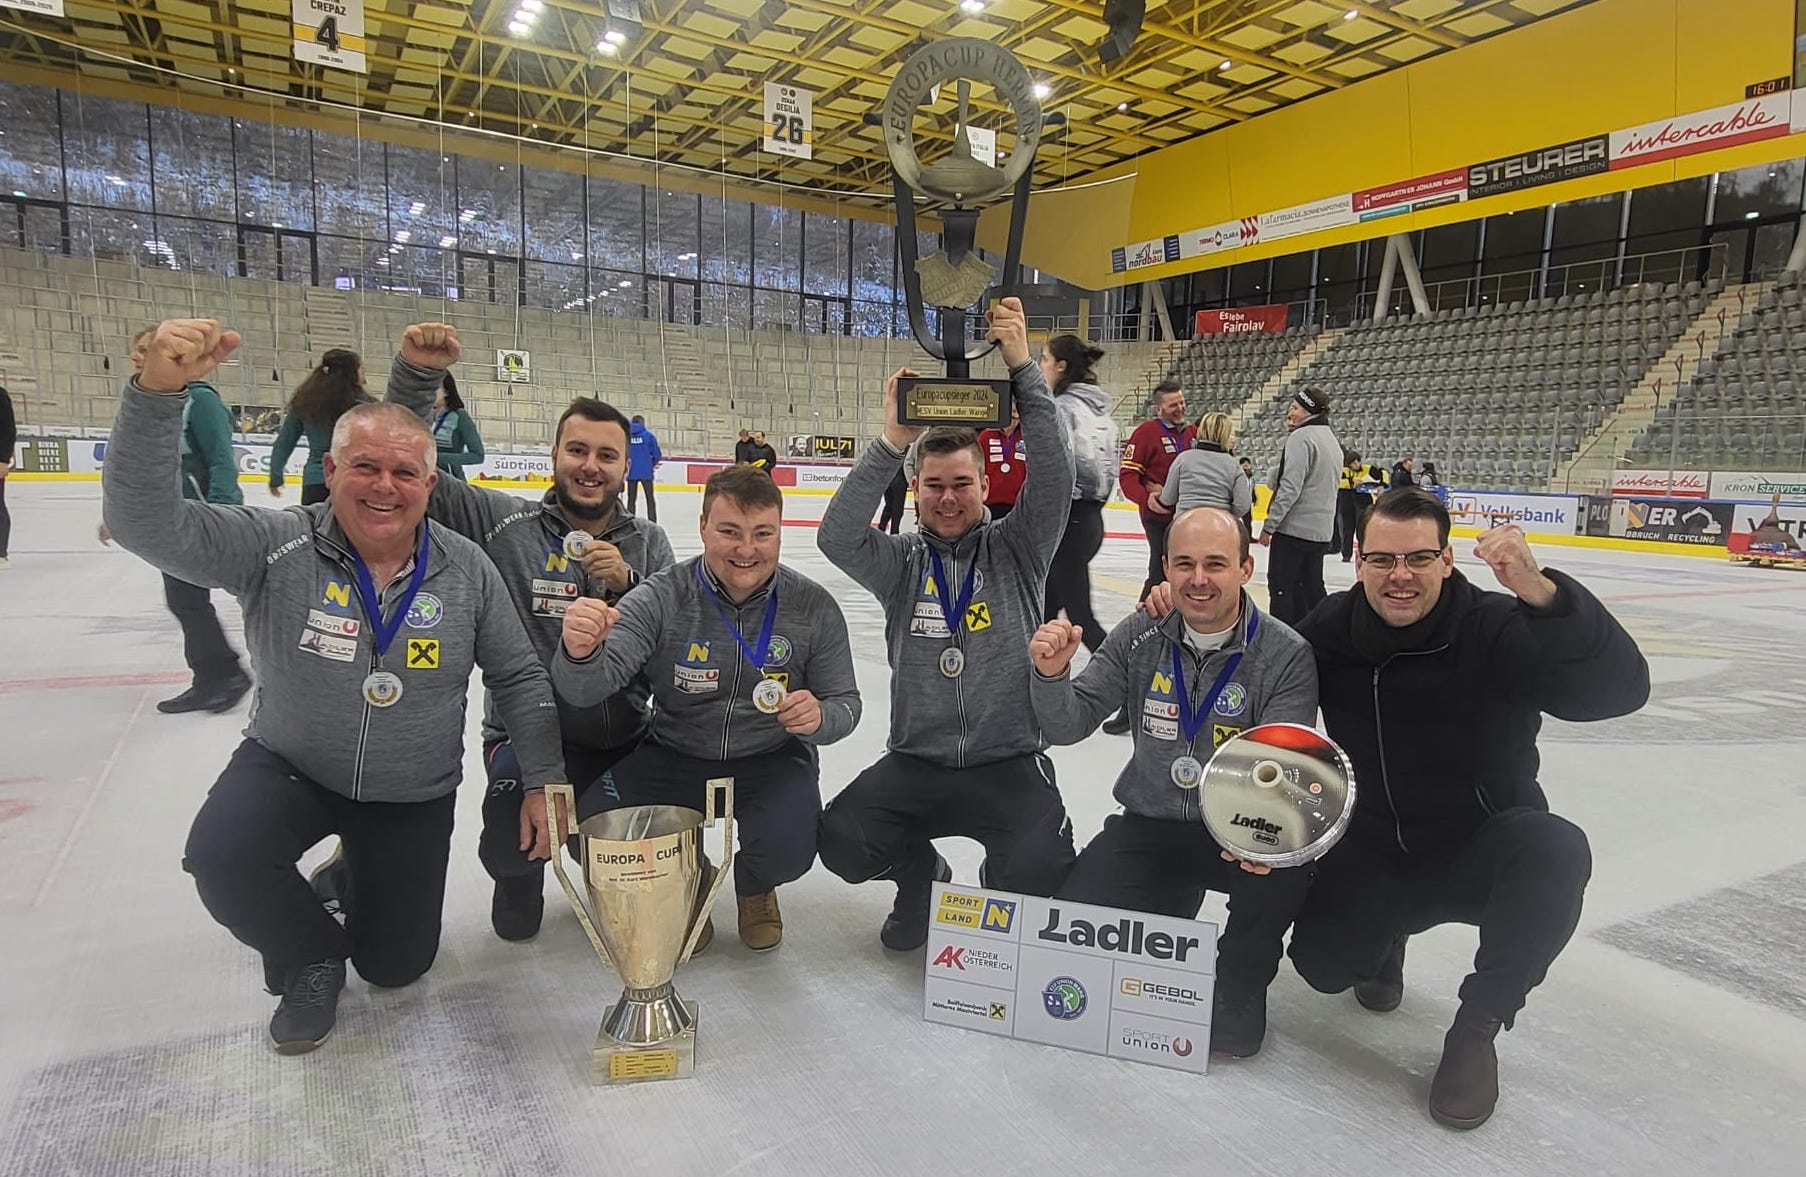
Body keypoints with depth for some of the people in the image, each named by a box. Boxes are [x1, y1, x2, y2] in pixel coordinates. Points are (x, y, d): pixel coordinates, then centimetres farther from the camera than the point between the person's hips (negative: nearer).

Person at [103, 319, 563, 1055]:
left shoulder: (467, 571, -14)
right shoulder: (276, 548, -18)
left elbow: (518, 675, -6)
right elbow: (145, 521, -31)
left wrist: (542, 779, -8)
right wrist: (158, 391, -44)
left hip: (413, 796, 1)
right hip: (290, 768, -1)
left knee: (397, 965, 8)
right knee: (222, 855, -31)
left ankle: (365, 883, 46)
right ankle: (310, 956, 3)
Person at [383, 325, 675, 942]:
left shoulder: (648, 543, 6)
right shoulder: (505, 525, -2)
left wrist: (625, 584, -18)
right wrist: (416, 375, -19)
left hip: (625, 738, 3)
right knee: (514, 839, -28)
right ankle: (519, 874, 12)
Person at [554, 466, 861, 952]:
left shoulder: (813, 606, -11)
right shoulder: (663, 598, -15)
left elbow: (846, 703, -3)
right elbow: (589, 689, -25)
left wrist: (820, 718, -29)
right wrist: (580, 656, -50)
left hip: (772, 762, 0)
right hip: (672, 759, 1)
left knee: (788, 851, -27)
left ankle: (755, 889, 17)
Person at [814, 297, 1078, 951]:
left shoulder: (1017, 551, 2)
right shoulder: (901, 564, 4)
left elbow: (1054, 474, -13)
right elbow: (837, 537, -14)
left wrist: (1022, 369, -21)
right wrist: (892, 441, -22)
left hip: (1011, 763, -1)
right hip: (916, 762, 2)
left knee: (1039, 871, -25)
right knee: (841, 841, -18)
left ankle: (998, 897, 16)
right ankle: (921, 875, 17)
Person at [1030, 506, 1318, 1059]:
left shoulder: (1286, 655, -14)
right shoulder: (1139, 637, -5)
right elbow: (1067, 726, -5)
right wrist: (1052, 674, -27)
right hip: (1150, 824, 3)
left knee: (1282, 866, -35)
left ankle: (1238, 982, -1)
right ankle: (1176, 903, 20)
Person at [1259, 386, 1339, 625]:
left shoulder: (1301, 437, -14)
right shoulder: (1332, 440, 17)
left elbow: (1290, 487, -20)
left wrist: (1269, 524, -16)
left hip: (1294, 527, -9)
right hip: (1321, 530, 9)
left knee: (1281, 587, -3)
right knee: (1312, 586, 15)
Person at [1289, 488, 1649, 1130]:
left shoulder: (1496, 628, -20)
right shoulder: (1329, 631, -10)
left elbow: (1622, 687, -34)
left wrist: (1543, 593, -50)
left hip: (1482, 851, -1)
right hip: (1375, 853, 2)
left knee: (1556, 849, -34)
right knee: (1321, 963, -18)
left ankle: (1478, 1025, -10)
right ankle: (1388, 933, 22)